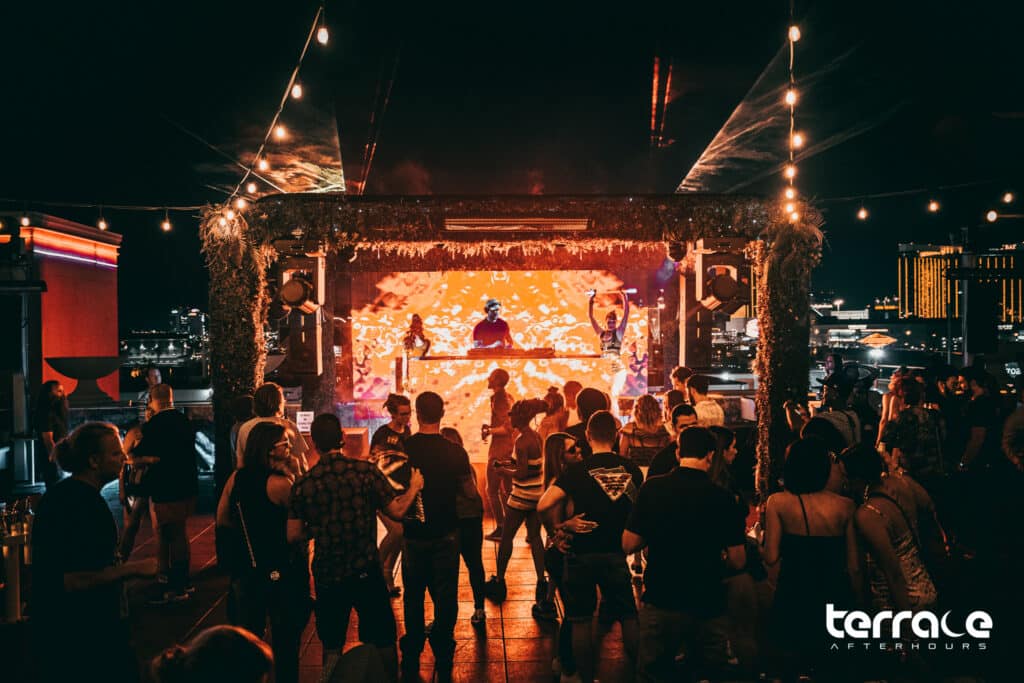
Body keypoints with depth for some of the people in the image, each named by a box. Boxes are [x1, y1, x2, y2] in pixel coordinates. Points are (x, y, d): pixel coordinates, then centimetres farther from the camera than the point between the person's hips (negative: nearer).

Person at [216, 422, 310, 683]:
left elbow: (222, 520, 7)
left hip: (246, 570, 6)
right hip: (281, 572, -6)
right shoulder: (280, 483, -21)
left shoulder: (236, 478, -2)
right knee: (286, 640, 11)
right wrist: (295, 476, -12)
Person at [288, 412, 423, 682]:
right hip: (366, 572, -1)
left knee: (332, 647, 18)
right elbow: (397, 511, -6)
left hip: (327, 576, 1)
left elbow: (293, 535, -2)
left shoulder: (303, 484, -8)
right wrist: (414, 488, 11)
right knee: (382, 641, 16)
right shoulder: (366, 470, -12)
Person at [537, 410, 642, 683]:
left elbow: (543, 506, -18)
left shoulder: (578, 471, -12)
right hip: (616, 553, 3)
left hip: (582, 554, -2)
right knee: (629, 616, 17)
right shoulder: (632, 470, -3)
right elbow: (637, 508, 12)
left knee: (581, 620, 11)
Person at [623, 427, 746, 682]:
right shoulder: (722, 497, -11)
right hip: (709, 605, 0)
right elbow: (737, 561, -5)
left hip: (660, 602, 0)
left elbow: (629, 545, -4)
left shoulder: (652, 488, -10)